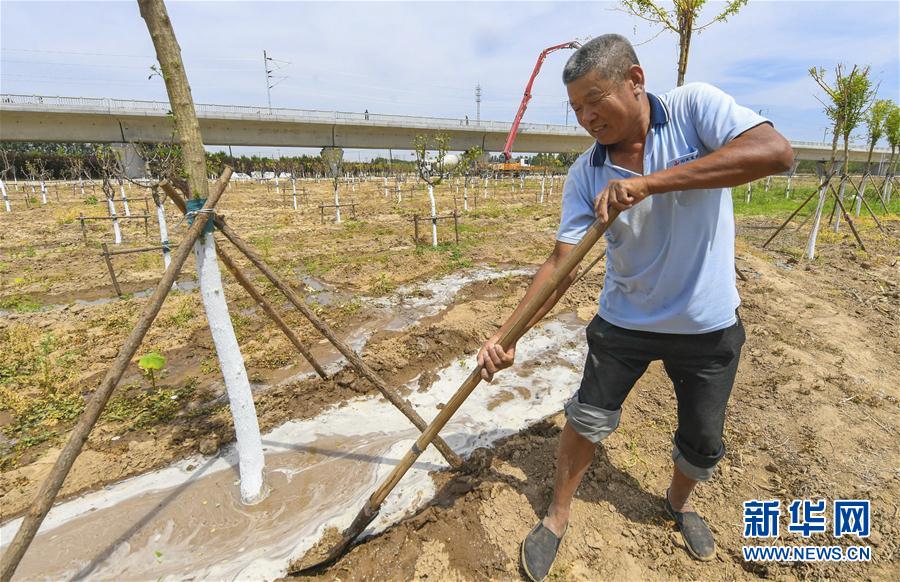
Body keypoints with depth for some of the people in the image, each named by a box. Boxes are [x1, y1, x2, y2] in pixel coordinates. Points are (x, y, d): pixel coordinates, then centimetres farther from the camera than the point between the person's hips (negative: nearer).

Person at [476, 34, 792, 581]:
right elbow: (561, 261, -13)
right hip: (625, 321, 1)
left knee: (703, 443, 15)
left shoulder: (696, 107, -12)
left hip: (708, 324, 0)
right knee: (588, 420, 6)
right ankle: (557, 517, 31)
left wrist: (651, 181, -35)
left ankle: (680, 502, 49)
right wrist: (507, 334, -23)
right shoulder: (586, 174, -9)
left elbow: (775, 151, -28)